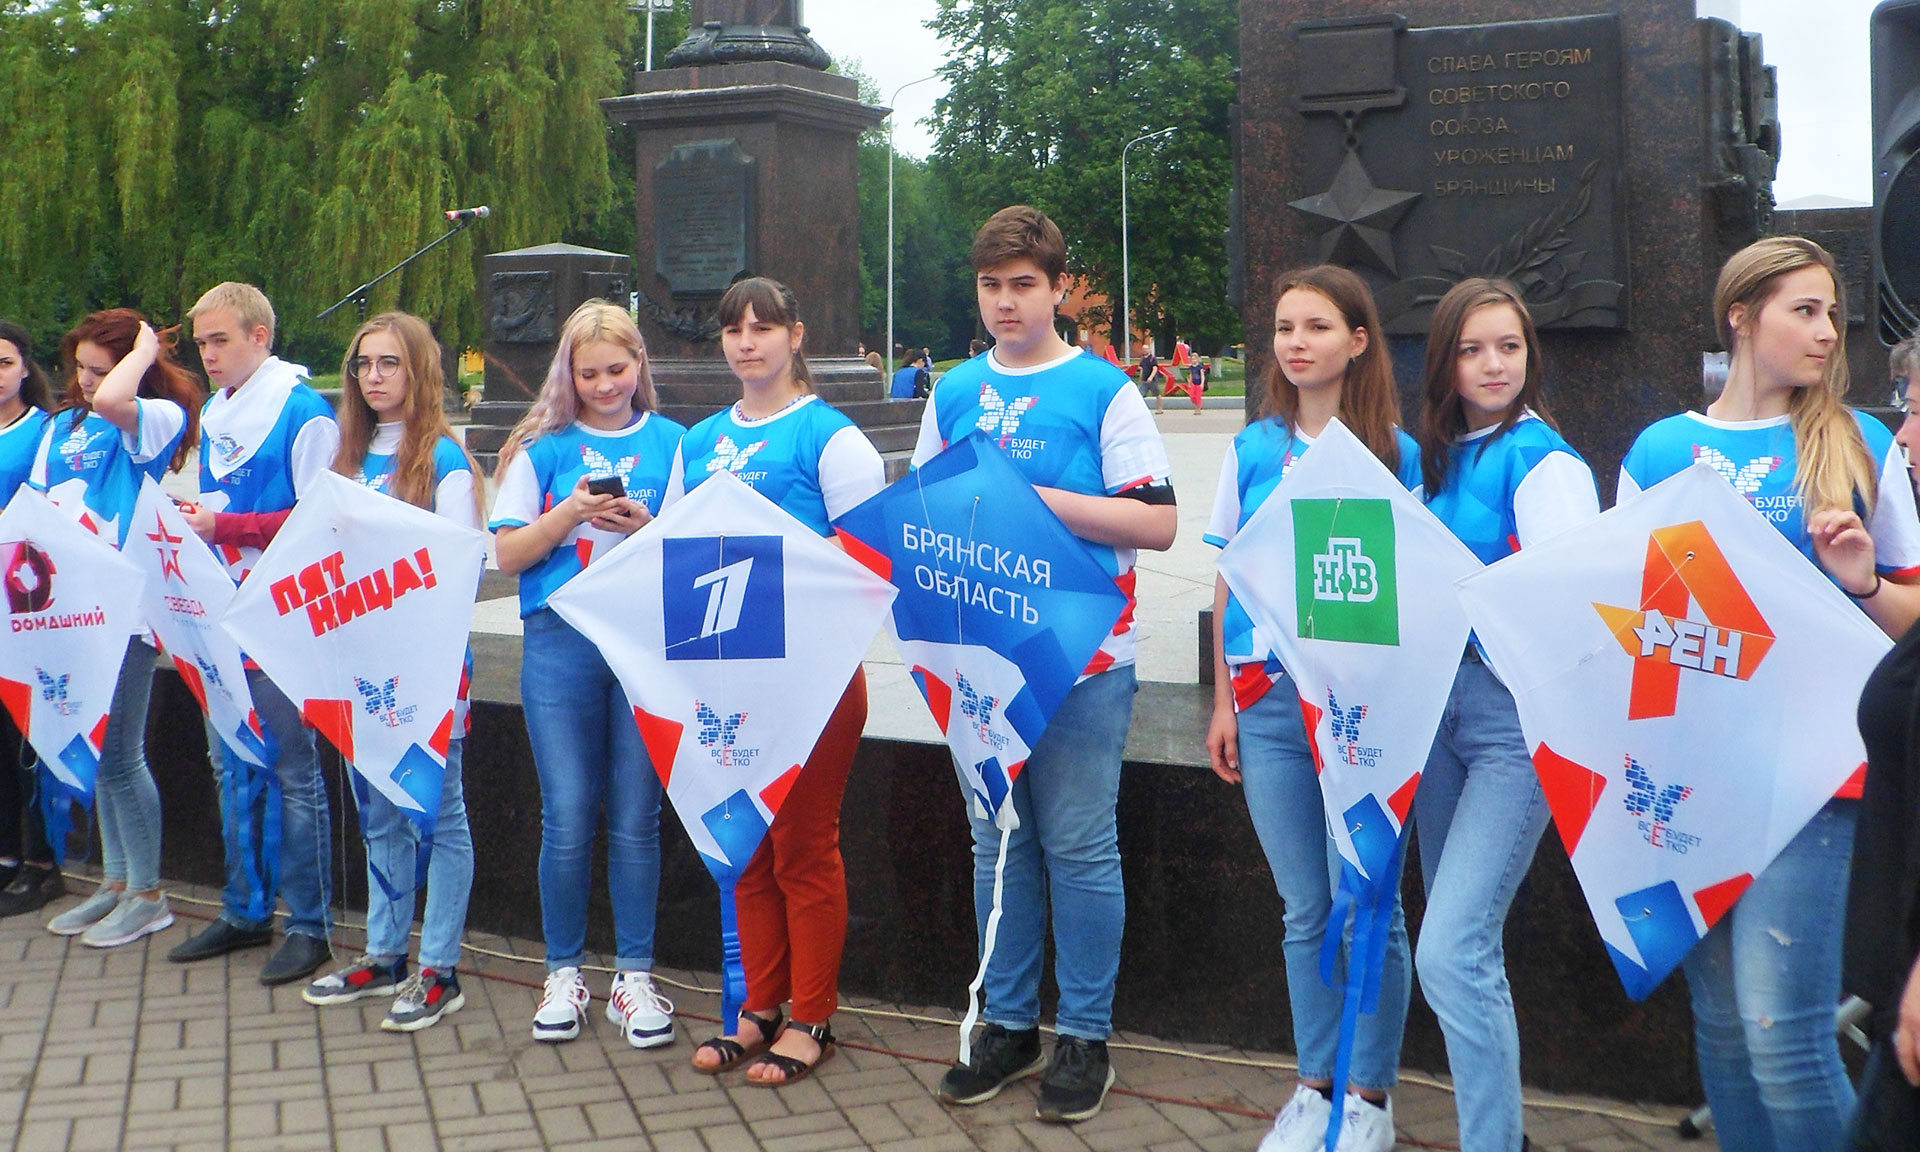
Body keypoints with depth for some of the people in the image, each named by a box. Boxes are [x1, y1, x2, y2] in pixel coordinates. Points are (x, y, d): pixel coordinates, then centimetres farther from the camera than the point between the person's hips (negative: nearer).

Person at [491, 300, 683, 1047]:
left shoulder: (670, 444, 8)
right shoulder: (543, 448, 9)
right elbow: (507, 554, 5)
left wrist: (647, 529, -13)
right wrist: (568, 515, -10)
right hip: (560, 642, 0)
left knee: (636, 818, 2)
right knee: (567, 818, -1)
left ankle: (634, 977, 14)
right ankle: (563, 974, 16)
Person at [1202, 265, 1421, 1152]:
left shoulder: (1395, 453, 0)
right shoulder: (1252, 448, 7)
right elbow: (1229, 581, 11)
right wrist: (1224, 701, 8)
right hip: (1270, 698, 3)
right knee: (1305, 910, 11)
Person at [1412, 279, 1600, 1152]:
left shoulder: (1544, 462, -10)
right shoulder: (1438, 459, 12)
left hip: (1518, 713, -8)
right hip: (1440, 702, 8)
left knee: (1451, 954, -14)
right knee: (1463, 945, 15)